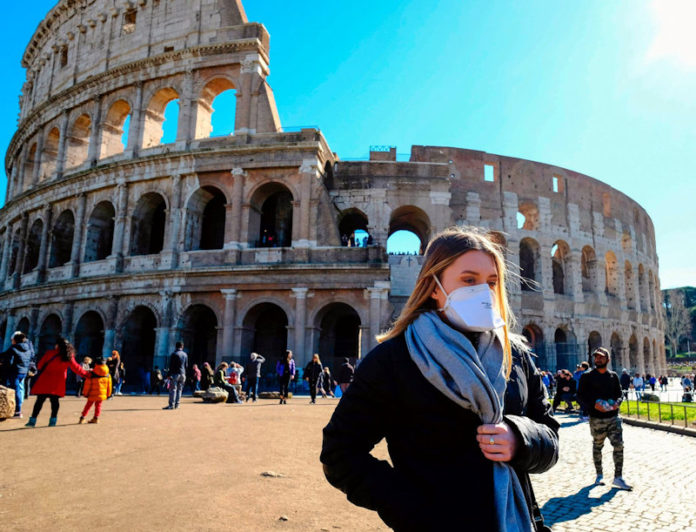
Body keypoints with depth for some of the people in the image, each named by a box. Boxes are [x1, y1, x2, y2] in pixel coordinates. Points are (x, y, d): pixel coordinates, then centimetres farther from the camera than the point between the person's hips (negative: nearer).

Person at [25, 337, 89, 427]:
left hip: (45, 381, -2)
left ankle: (33, 420, 3)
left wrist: (39, 371, 23)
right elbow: (76, 368, 7)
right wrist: (85, 373, 19)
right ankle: (53, 420, 9)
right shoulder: (69, 357, 0)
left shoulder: (49, 353, -6)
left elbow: (40, 365, 3)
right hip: (58, 383, 2)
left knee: (40, 400, 2)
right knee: (55, 400, 9)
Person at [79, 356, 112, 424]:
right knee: (98, 405, 13)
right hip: (102, 394, 2)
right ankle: (96, 418, 5)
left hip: (92, 394, -2)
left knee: (88, 405, 12)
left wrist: (85, 393, 6)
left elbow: (87, 385, -8)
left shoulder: (91, 374, -12)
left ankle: (82, 417, 14)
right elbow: (109, 385, 6)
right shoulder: (107, 374, 0)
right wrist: (108, 394, 16)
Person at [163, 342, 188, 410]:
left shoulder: (174, 354, -8)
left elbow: (171, 365, -12)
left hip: (175, 374, -6)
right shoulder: (185, 354, 9)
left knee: (173, 389, -5)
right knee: (179, 390, 10)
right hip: (182, 374, 6)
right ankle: (177, 404, 11)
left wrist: (168, 374, -9)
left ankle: (171, 405, -8)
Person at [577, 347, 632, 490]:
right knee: (597, 446, 9)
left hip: (613, 417, 2)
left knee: (619, 445, -5)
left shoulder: (613, 376, 8)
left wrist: (617, 402, -8)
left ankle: (618, 477, 4)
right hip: (596, 418, -2)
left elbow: (620, 393, 13)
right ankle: (599, 475, 23)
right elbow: (581, 394, -2)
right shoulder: (587, 377, -1)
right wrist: (594, 404, -18)